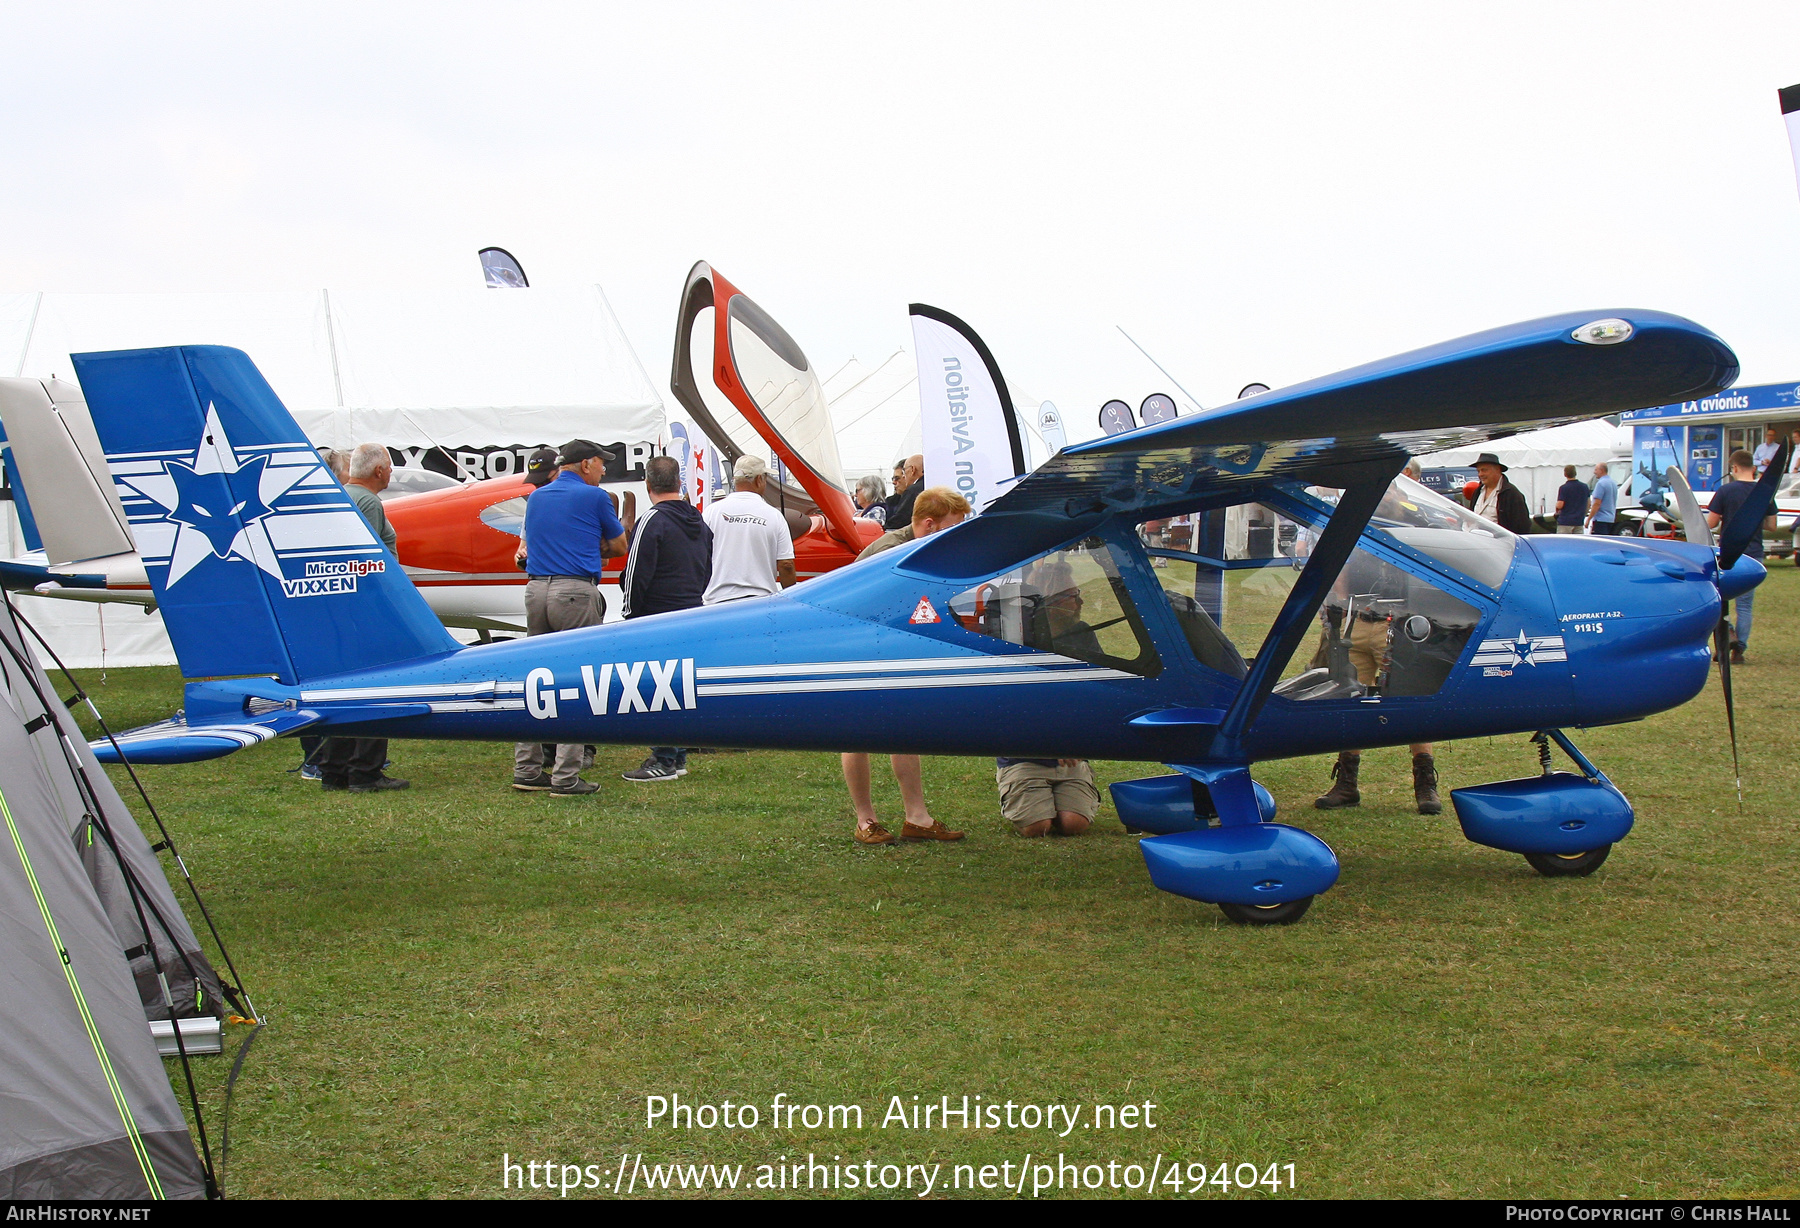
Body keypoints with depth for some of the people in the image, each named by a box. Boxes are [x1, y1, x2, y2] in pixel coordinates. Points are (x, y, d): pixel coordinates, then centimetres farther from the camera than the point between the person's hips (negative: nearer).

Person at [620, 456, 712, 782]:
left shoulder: (652, 521, -13)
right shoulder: (700, 522, 14)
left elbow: (637, 574, -14)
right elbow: (707, 572, 20)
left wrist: (631, 613, -5)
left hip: (658, 619, -8)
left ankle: (663, 761, -5)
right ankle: (677, 756, 18)